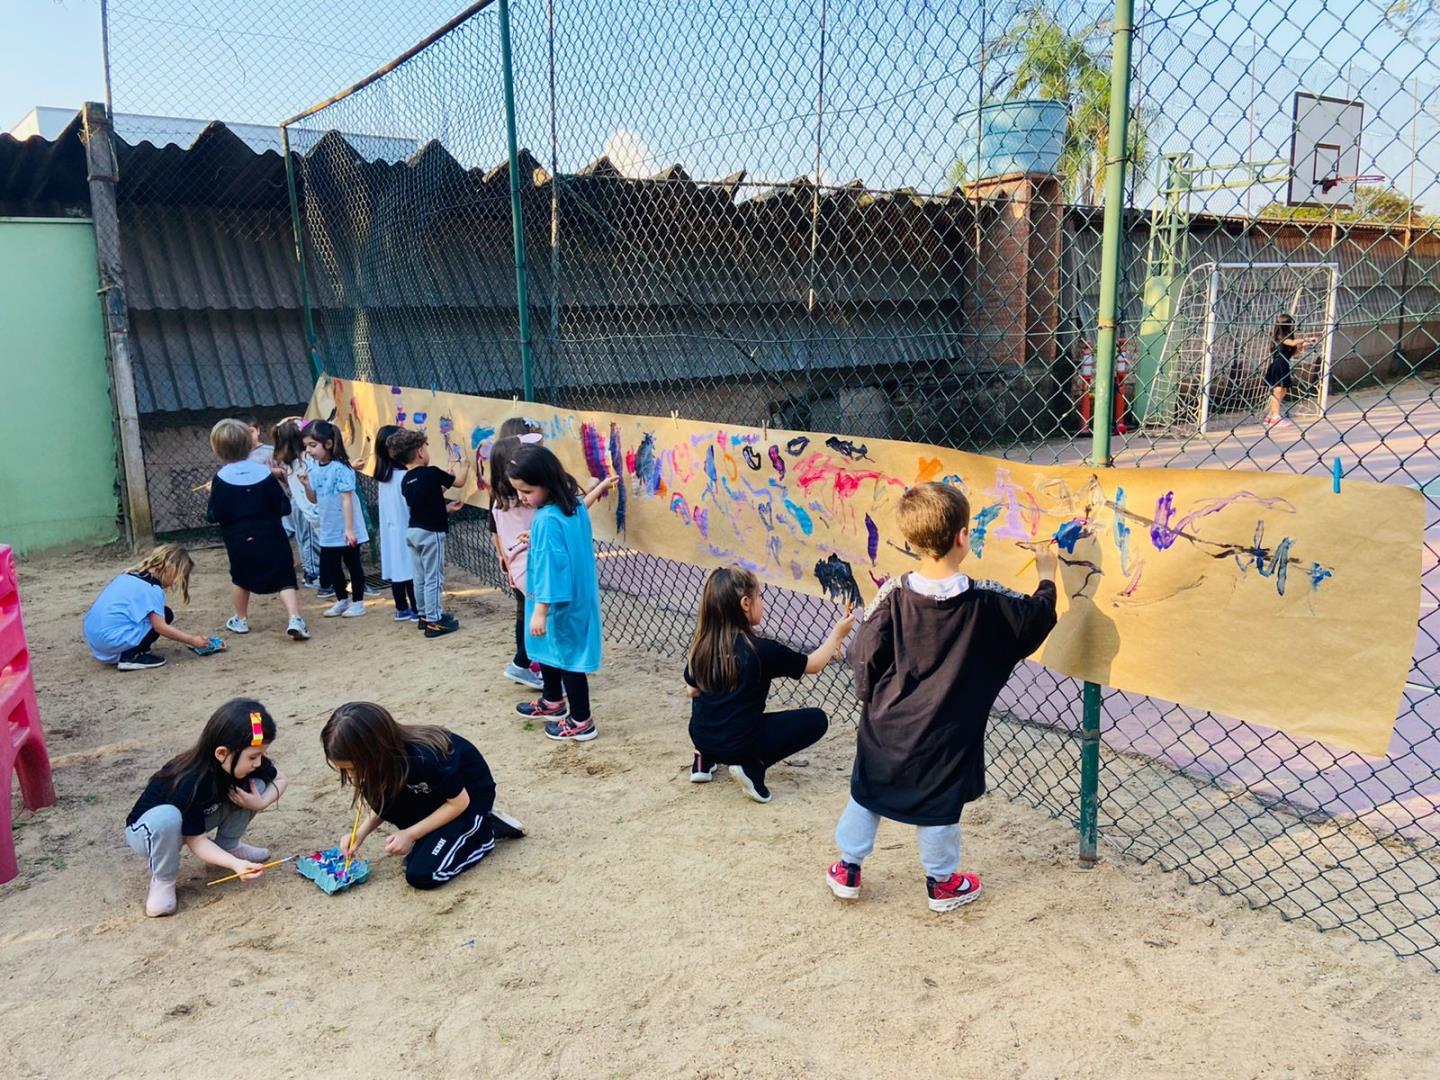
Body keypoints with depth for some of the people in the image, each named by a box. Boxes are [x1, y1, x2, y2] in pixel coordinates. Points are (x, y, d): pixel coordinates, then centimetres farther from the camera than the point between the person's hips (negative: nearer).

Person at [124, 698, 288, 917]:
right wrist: (236, 864, -41)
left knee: (256, 785, -14)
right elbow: (196, 840, -29)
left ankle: (227, 847, 6)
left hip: (199, 818, 6)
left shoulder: (242, 762, -20)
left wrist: (261, 802, -24)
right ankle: (162, 882, -14)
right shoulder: (190, 784, -37)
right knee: (166, 818, -41)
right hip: (146, 830, -6)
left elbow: (280, 779, -4)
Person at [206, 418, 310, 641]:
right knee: (284, 579, 1)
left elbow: (215, 515, -6)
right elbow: (283, 507, -5)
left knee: (240, 579, 23)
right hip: (271, 537, 0)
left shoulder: (221, 478, -8)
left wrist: (212, 496, 11)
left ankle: (241, 620, 36)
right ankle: (295, 619, -15)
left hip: (239, 540, 1)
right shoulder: (264, 472, -5)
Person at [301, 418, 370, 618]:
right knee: (331, 566, 13)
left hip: (346, 530, -7)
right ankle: (342, 600, 30)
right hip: (329, 530, 7)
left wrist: (349, 529, -23)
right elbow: (314, 499, 10)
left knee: (353, 564, 7)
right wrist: (306, 484, -9)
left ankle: (358, 602, 19)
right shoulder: (314, 468, 2)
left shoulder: (340, 468, -19)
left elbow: (347, 499, -21)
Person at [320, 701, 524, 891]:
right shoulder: (386, 756, -16)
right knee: (378, 796, -16)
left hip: (471, 796, -7)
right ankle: (432, 836, 3)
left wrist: (411, 834, -20)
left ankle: (483, 833, 1)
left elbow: (459, 803, -23)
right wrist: (361, 833, -13)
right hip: (436, 793, 8)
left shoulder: (424, 759, -37)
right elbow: (384, 805, 3)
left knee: (422, 875, -17)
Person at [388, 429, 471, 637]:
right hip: (430, 533, -8)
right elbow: (459, 481, -2)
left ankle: (425, 614, 26)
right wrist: (464, 467, 16)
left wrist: (446, 507, 21)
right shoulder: (432, 473, -15)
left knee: (421, 578, 16)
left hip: (413, 531, 8)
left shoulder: (406, 481, 6)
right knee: (434, 578, -3)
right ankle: (434, 621, -1)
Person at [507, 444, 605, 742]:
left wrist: (540, 610, -22)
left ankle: (581, 722, 17)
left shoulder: (548, 520, -27)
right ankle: (553, 702, 43)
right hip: (576, 595, 10)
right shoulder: (575, 505, 0)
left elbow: (550, 565, -26)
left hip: (561, 603, -10)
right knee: (546, 649, 25)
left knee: (567, 657, 4)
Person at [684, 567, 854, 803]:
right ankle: (753, 766, -4)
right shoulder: (762, 650, -17)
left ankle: (704, 759, 18)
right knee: (817, 719, 6)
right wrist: (837, 634, 12)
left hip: (701, 737, 6)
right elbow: (813, 665, -3)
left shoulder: (701, 646, -4)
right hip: (740, 744, -5)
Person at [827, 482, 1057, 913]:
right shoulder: (986, 602, -17)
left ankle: (847, 870, 32)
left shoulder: (893, 594, -15)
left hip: (887, 725, 2)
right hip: (943, 733, -1)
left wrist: (869, 698, 7)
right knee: (939, 805, 16)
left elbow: (865, 655, -11)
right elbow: (1038, 618, -1)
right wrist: (1046, 575, 17)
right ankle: (942, 883, 33)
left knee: (866, 793, 20)